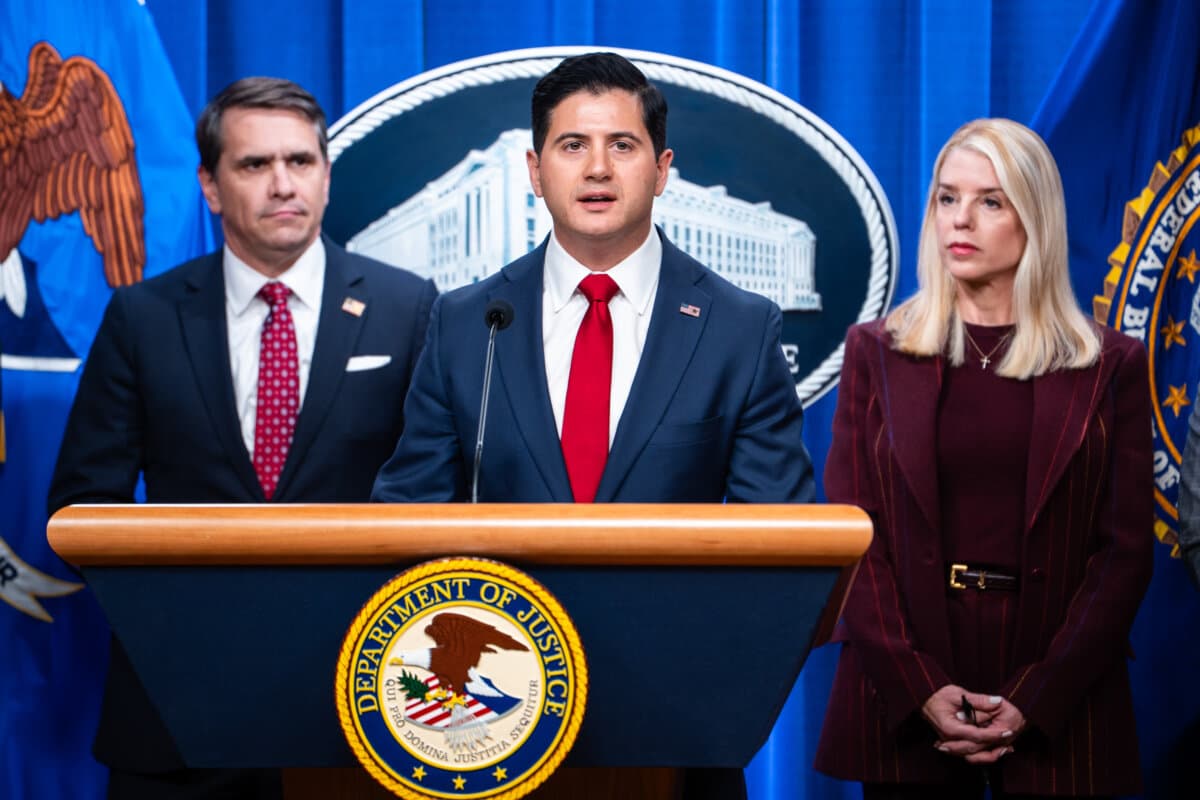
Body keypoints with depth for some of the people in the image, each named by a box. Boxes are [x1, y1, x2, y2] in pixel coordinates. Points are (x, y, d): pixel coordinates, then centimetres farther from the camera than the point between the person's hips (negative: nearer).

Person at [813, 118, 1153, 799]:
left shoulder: (1111, 366, 3)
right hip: (904, 709, 1)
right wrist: (917, 688, -12)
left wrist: (1036, 701, -12)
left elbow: (1126, 549, -1)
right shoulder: (877, 352, 6)